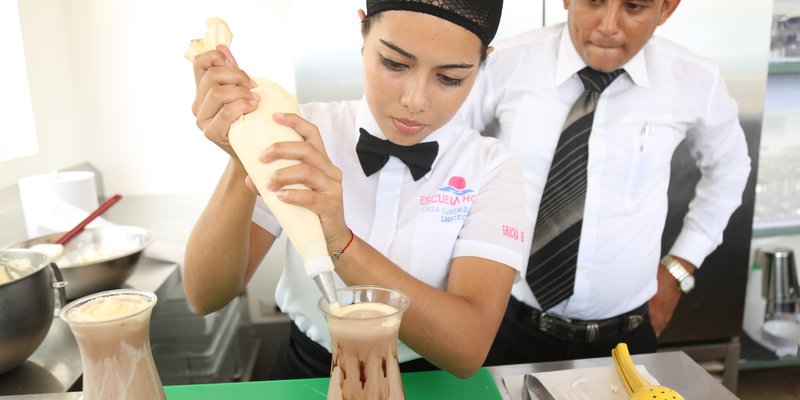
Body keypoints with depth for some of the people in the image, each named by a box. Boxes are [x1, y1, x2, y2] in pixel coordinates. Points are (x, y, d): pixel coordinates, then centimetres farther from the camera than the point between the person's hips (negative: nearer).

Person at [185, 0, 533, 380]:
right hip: (306, 372, 1)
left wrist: (339, 241, -31)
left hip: (427, 381, 0)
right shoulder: (306, 134, -7)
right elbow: (205, 297, -10)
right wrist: (244, 162, -24)